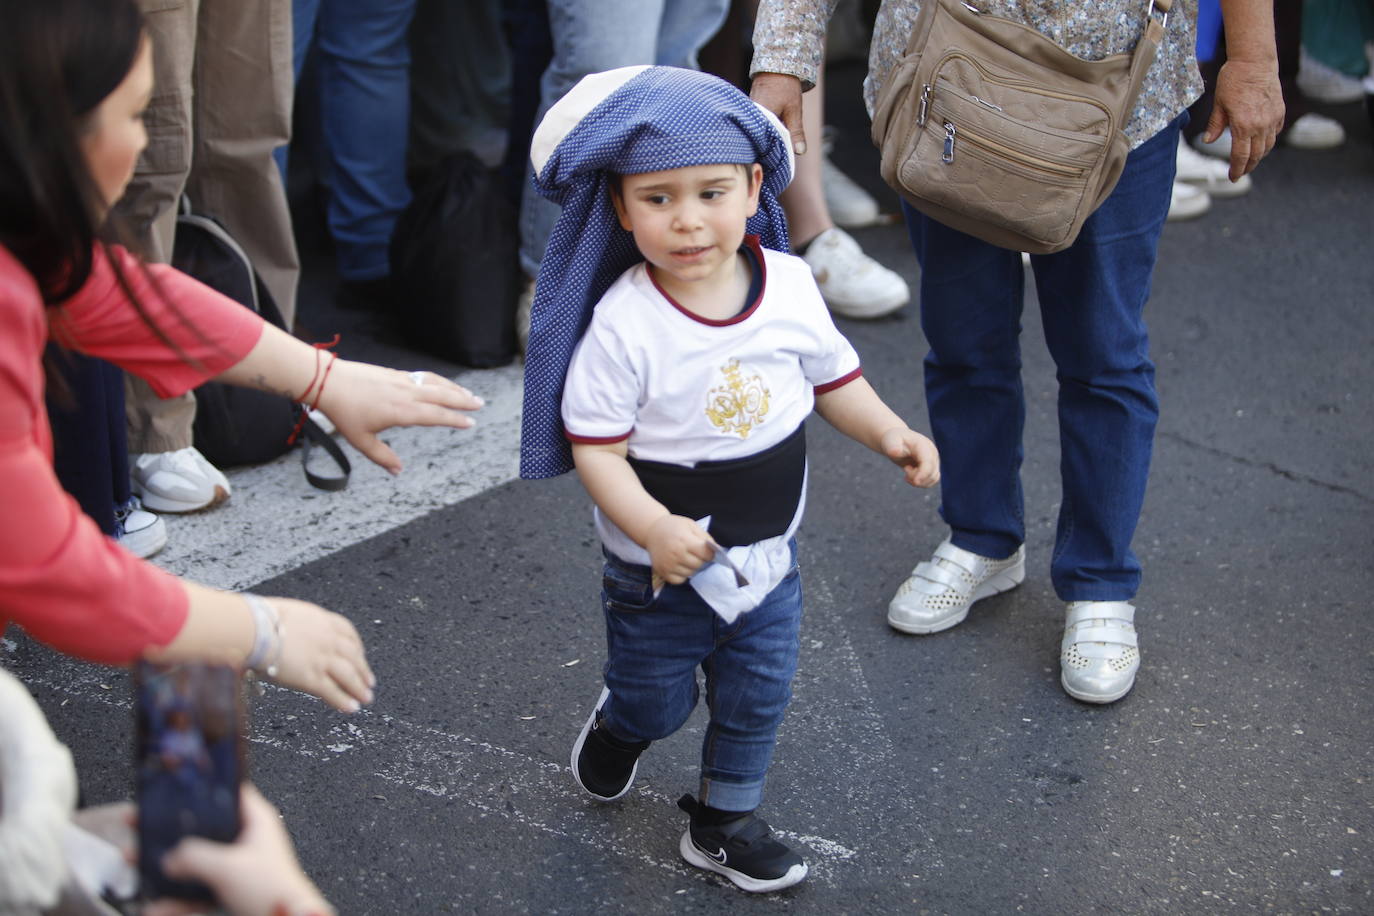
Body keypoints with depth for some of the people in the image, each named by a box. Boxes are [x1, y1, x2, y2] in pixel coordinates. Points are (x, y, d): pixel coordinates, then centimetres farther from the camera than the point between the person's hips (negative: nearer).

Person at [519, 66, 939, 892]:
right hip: (661, 570, -3)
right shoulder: (624, 325, -26)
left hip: (768, 557, 4)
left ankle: (725, 823, 40)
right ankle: (618, 728, 53)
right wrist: (655, 529, -34)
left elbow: (833, 377, 3)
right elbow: (595, 449, -22)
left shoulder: (790, 286, -12)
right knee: (656, 700, 17)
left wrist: (887, 431, -12)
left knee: (757, 700, 17)